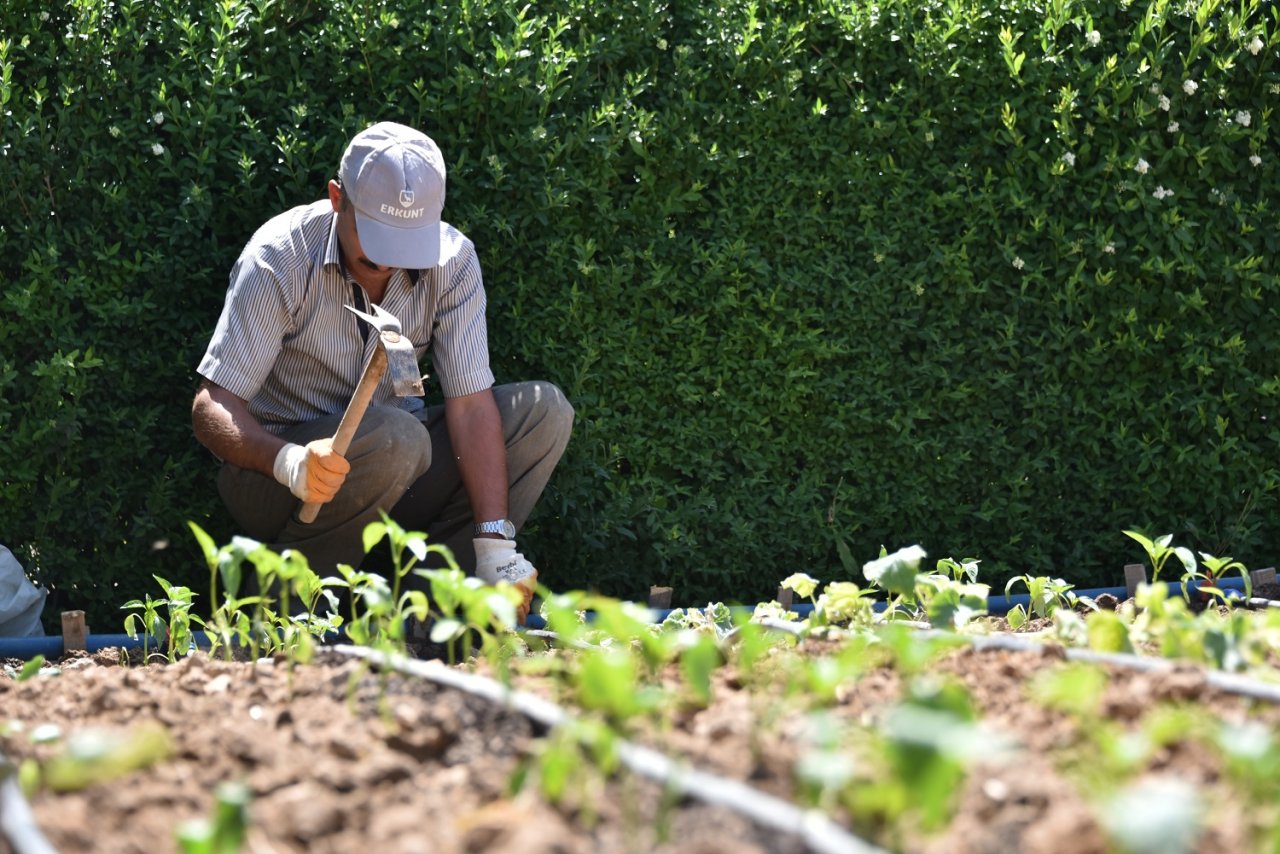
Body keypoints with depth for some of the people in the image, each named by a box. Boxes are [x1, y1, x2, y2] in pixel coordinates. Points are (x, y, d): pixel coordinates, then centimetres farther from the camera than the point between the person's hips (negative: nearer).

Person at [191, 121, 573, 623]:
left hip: (394, 472, 5)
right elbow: (211, 407, -22)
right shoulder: (279, 258, -20)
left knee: (544, 412, -13)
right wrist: (288, 462, -44)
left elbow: (470, 403, -14)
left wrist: (495, 545, -25)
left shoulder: (452, 259, -10)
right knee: (395, 436, -35)